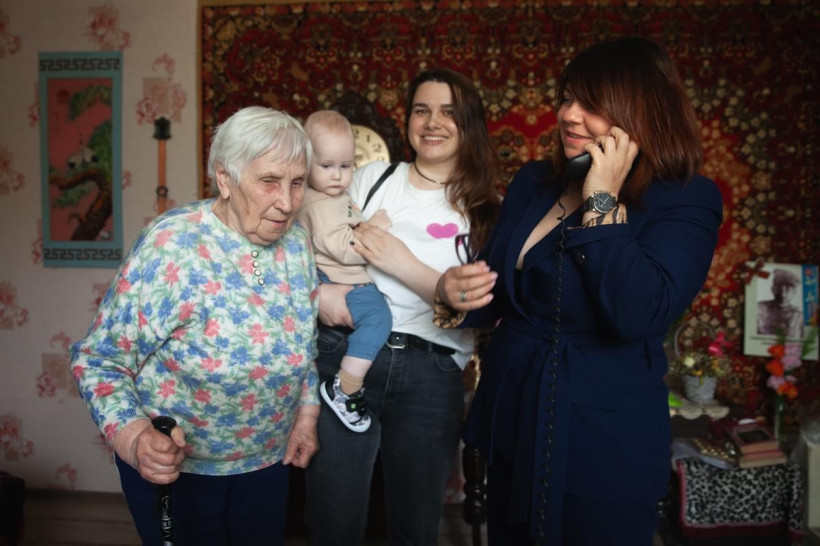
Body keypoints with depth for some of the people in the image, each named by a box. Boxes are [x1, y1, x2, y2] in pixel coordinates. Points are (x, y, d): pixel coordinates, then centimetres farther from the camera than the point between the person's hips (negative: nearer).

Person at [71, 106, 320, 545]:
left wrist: (306, 413, 6)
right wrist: (134, 439, -33)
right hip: (174, 466, -5)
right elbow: (99, 360, -19)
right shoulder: (172, 248, -25)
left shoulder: (297, 244, -8)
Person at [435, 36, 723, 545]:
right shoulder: (533, 181, 3)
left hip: (604, 446, -5)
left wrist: (602, 203, -22)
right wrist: (455, 296, -13)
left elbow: (637, 316, -28)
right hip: (510, 424, 6)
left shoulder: (687, 200, -12)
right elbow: (494, 290, 8)